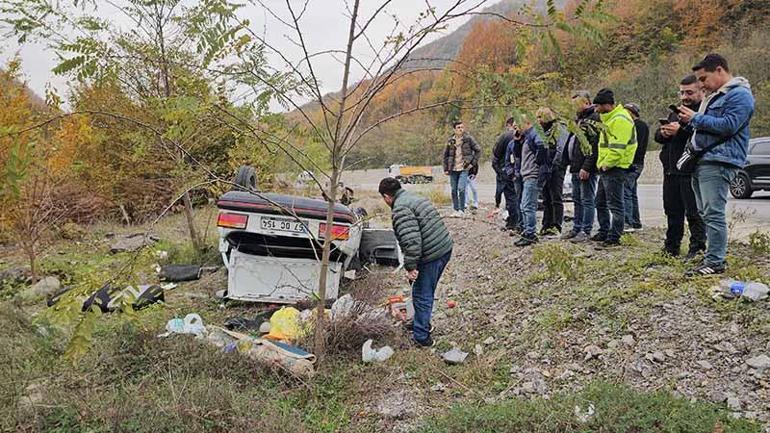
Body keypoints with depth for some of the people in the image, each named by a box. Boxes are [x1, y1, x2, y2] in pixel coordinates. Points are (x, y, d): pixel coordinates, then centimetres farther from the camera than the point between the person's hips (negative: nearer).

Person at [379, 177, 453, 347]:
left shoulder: (400, 209, -15)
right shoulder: (417, 198, 16)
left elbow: (411, 239, -25)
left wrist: (411, 267, -19)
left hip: (431, 256, -10)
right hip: (446, 248, 10)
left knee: (421, 295, 5)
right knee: (427, 292, 24)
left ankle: (421, 336, 15)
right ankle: (421, 324, 40)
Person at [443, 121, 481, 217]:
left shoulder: (468, 139, -2)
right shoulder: (450, 140, 6)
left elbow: (478, 150, 4)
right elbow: (445, 155, 13)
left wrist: (473, 163, -3)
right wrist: (446, 169, 8)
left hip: (464, 168, -4)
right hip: (453, 169, 4)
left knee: (461, 189, -14)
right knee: (454, 190, 7)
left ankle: (461, 210, -4)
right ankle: (456, 210, 17)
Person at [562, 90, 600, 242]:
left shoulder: (594, 119, -11)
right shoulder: (579, 119, 19)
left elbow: (594, 146, -19)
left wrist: (586, 167, -23)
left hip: (587, 169, -10)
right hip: (576, 168, 10)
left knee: (587, 200, -3)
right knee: (577, 200, 14)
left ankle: (586, 231, 1)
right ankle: (577, 228, 23)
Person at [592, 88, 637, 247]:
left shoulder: (620, 120, -16)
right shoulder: (610, 118, 18)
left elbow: (617, 147, -24)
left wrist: (606, 164, -18)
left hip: (614, 168, -11)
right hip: (606, 168, 11)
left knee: (615, 205, -5)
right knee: (601, 202, 18)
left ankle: (614, 238, 0)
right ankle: (603, 233, 28)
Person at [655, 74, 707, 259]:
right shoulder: (675, 112, 21)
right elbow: (657, 136, 19)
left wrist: (680, 131, -21)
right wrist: (663, 133, -2)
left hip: (691, 172, -8)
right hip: (671, 171, 8)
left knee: (694, 213, -5)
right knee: (673, 212, 14)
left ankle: (697, 249, 2)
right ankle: (671, 247, 23)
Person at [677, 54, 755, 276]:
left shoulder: (739, 95, -7)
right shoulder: (715, 96, 25)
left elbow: (729, 125, -19)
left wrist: (696, 118, -12)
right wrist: (689, 121, 15)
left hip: (719, 162, -10)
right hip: (702, 161, 10)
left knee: (713, 213, -13)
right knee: (706, 213, 11)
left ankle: (715, 262, -10)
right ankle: (713, 256, 18)